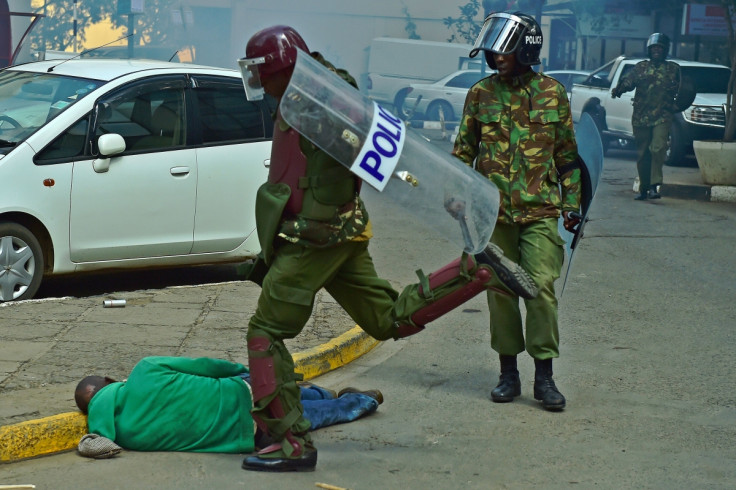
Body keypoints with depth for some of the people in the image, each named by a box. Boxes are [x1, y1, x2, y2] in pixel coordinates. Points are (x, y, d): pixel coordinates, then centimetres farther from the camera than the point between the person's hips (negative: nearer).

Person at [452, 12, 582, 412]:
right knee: (500, 290, 5)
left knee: (541, 287, -9)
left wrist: (571, 202, 8)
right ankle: (508, 372, 17)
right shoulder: (481, 94, 5)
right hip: (493, 211, 1)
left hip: (540, 210, -1)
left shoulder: (552, 93, 4)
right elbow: (463, 151, 12)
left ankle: (544, 375, 0)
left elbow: (567, 153, 11)